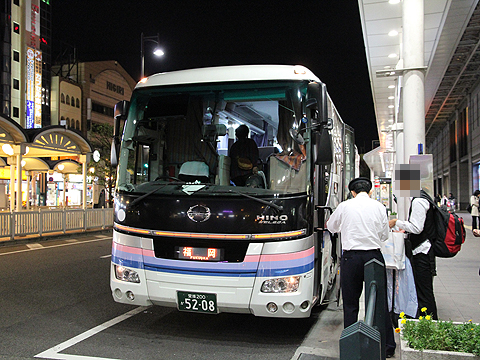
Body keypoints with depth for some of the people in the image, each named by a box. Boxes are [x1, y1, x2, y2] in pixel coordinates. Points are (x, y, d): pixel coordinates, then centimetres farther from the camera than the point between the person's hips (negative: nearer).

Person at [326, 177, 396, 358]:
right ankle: (388, 346, 19)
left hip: (351, 257, -1)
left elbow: (331, 227, 15)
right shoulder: (379, 207, 2)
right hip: (374, 256, 1)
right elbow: (384, 235, 8)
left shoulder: (344, 206, -1)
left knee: (350, 303, 9)